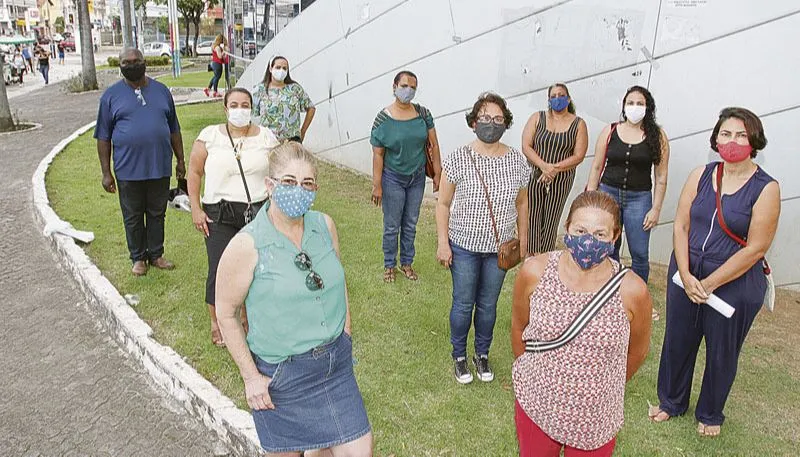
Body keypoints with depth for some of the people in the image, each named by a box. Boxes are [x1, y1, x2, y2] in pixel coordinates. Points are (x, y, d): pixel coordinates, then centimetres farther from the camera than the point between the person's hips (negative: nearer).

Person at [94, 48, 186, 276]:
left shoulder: (161, 90, 7)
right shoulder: (111, 95, -1)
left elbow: (174, 129, 12)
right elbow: (103, 137, 0)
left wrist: (180, 160, 10)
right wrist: (106, 172, -4)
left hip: (160, 167, 2)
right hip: (128, 170, -2)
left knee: (157, 214, 12)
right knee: (133, 217, 9)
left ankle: (156, 254, 27)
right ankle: (138, 258, 25)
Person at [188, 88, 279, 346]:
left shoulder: (266, 137, 3)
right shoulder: (209, 136, -1)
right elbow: (194, 172, 3)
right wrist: (196, 209, -3)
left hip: (259, 212, 2)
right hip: (220, 215, -1)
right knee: (220, 271, -3)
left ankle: (249, 317, 29)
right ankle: (216, 322, 19)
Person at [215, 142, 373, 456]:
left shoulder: (325, 225, -3)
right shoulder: (246, 246, -18)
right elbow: (226, 314, -9)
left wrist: (345, 339, 10)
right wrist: (250, 376, -8)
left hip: (336, 364, 4)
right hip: (281, 374, -4)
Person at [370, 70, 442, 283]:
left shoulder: (423, 113, -4)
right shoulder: (383, 119, -12)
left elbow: (433, 145, 1)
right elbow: (378, 154, -10)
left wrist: (437, 173, 0)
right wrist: (377, 186, -10)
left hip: (417, 178, 3)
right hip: (393, 179, -3)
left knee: (410, 225, 15)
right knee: (392, 226, 7)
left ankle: (407, 263, 31)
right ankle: (389, 265, 25)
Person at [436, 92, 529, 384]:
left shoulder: (517, 161, -4)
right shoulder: (459, 159, -12)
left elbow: (521, 204, 8)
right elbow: (443, 204, -6)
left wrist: (523, 241, 11)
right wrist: (443, 243, -9)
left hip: (499, 248, 3)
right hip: (464, 246, -2)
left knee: (488, 304, 16)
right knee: (463, 303, 11)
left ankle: (482, 354, 37)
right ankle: (459, 356, 32)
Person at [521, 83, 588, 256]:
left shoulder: (578, 124, 3)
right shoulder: (537, 118, 5)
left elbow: (578, 156, -3)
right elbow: (526, 147, -4)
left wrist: (555, 168, -17)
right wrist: (544, 166, -19)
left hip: (561, 181, 0)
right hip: (534, 177, 1)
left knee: (551, 221, 4)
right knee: (532, 219, -1)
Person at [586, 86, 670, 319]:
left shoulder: (658, 136, -1)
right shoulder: (609, 132, 2)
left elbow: (661, 177, 0)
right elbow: (597, 167, 5)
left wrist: (656, 209, -4)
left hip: (639, 198, -1)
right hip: (608, 193, 1)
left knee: (640, 253, -1)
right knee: (608, 250, 7)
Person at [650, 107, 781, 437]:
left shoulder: (766, 189, -12)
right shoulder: (701, 175, -1)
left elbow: (755, 249, -15)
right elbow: (681, 226, -3)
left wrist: (708, 284, -15)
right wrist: (685, 276, -14)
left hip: (735, 285, -3)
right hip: (686, 275, 3)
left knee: (721, 354, 15)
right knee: (677, 342, 16)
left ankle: (710, 414, 39)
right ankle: (671, 402, 40)